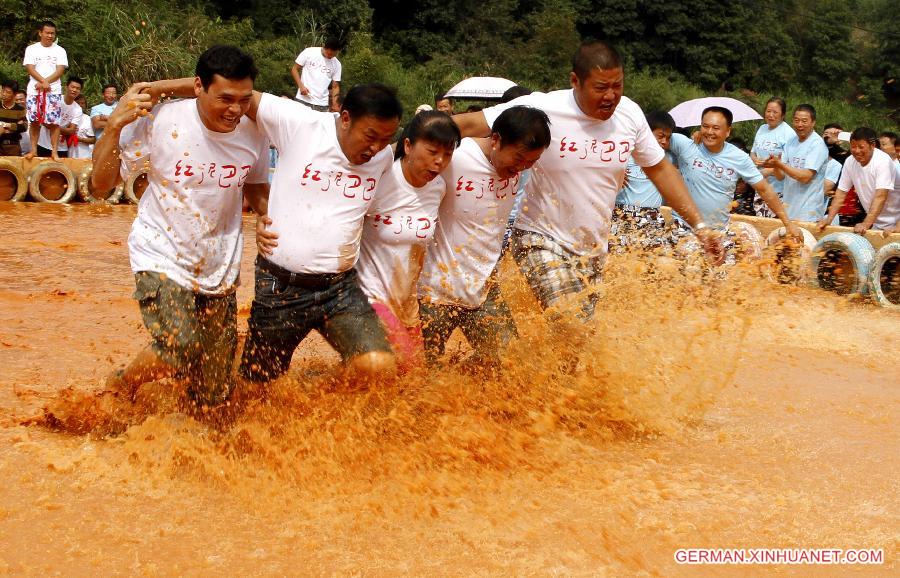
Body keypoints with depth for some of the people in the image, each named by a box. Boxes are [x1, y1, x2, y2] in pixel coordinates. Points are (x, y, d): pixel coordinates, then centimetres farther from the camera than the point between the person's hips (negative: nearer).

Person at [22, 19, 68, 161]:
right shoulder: (31, 49, 6)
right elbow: (30, 68, -3)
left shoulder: (60, 50, 6)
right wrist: (44, 81, -17)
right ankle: (33, 150, 9)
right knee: (34, 121, 1)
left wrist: (44, 82, -13)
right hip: (34, 90, 1)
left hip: (54, 91, 0)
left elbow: (60, 70, -3)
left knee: (54, 122, -5)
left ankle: (54, 152, -1)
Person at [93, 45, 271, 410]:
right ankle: (119, 387, 2)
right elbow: (101, 183, -11)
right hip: (162, 256, -3)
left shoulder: (253, 133, -7)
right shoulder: (160, 121, -17)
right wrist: (114, 127, -25)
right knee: (179, 348, -28)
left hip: (220, 267, 4)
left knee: (212, 400, 4)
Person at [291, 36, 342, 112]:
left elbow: (335, 86, 10)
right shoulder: (309, 52, -2)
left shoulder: (336, 64, 5)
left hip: (322, 104, 2)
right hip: (303, 100, -2)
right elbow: (294, 69, 4)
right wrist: (301, 86, -10)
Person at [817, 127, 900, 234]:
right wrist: (828, 219, -9)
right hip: (875, 220, 6)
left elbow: (880, 196, -31)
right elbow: (841, 193, 2)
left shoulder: (883, 161, -22)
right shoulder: (850, 161, -3)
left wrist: (866, 224, -39)